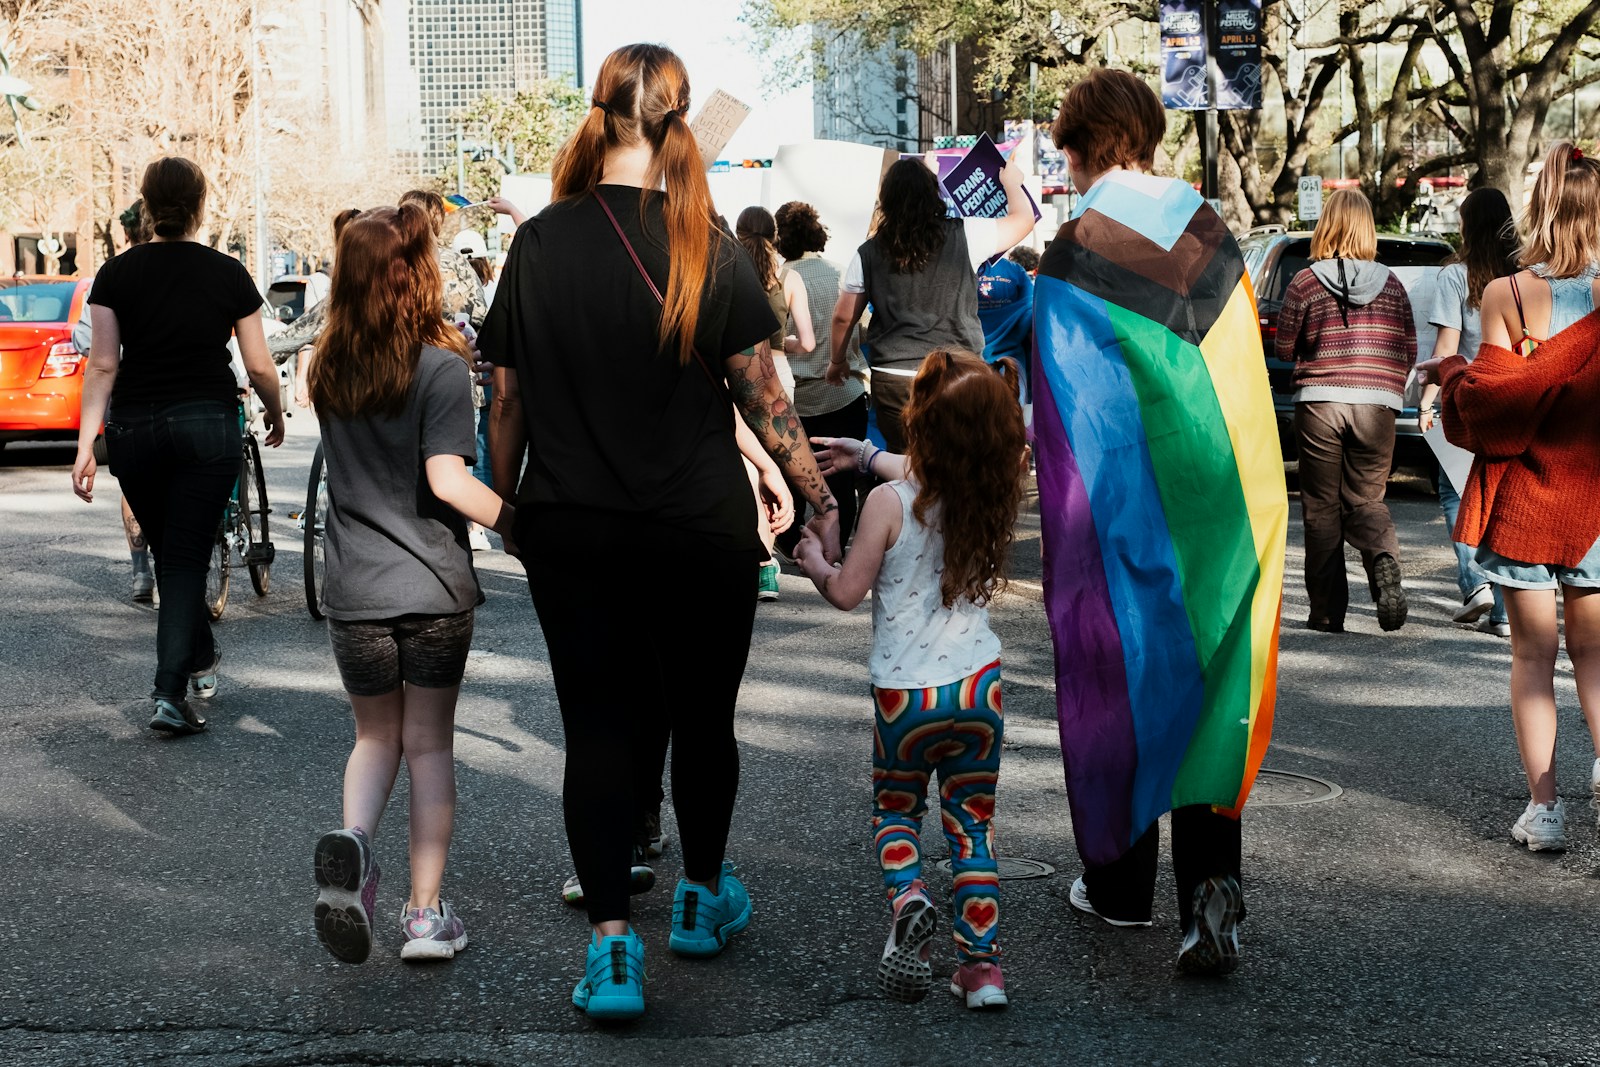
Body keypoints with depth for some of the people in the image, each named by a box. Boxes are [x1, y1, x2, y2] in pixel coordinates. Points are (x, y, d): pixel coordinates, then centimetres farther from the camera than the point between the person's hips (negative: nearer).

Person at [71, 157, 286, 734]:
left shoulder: (117, 274, 0)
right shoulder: (228, 274, -1)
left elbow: (103, 366, -5)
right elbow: (259, 366, 2)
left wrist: (87, 444, -5)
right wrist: (275, 417, 20)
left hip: (133, 428, 2)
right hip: (208, 424, -2)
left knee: (167, 552, 19)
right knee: (187, 557, 0)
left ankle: (200, 661, 36)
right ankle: (170, 692, -11)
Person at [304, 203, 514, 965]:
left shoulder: (328, 370, 4)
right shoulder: (441, 368, -12)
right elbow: (448, 481, -20)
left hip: (353, 590, 3)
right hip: (434, 588, -3)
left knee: (376, 737, 19)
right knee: (429, 744, 10)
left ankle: (352, 839, -10)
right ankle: (425, 915, 11)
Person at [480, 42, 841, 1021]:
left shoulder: (539, 244, -3)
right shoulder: (708, 248, -8)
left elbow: (509, 397, 2)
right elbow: (762, 394, -5)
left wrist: (506, 503, 15)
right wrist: (820, 497, 5)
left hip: (572, 529, 1)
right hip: (701, 530, -1)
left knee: (599, 728, 5)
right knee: (702, 718, 16)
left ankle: (612, 943, -3)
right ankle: (703, 898, 35)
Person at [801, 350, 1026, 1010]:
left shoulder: (888, 504, -15)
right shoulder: (994, 497, 0)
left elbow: (847, 593, -7)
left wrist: (814, 563, 13)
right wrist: (868, 456, 35)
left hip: (904, 694, -3)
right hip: (978, 685, 3)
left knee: (895, 809, 18)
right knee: (973, 825, 11)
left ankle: (907, 896, -10)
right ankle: (981, 965, 7)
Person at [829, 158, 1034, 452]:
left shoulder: (869, 254, 0)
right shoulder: (964, 236, -5)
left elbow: (843, 317, 9)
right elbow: (1024, 218, 8)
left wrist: (837, 361, 27)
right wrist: (1011, 183, 29)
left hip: (893, 380, 1)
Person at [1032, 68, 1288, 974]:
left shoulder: (1072, 258, -11)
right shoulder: (1216, 240, 2)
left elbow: (1065, 417, -9)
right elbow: (1247, 383, 7)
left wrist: (1062, 537, -3)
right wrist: (1241, 512, 15)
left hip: (1120, 516, -3)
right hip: (1217, 514, 3)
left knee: (1115, 682, 11)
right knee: (1208, 684, 7)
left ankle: (1121, 884, 23)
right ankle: (1213, 886, -7)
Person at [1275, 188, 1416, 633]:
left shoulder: (1305, 283, -5)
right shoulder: (1391, 285, 4)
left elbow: (1285, 349, 3)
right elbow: (1408, 353, 8)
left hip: (1320, 403, -2)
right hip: (1377, 405, 2)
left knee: (1322, 506, 8)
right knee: (1366, 498, 10)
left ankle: (1327, 610, 8)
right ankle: (1383, 560, -22)